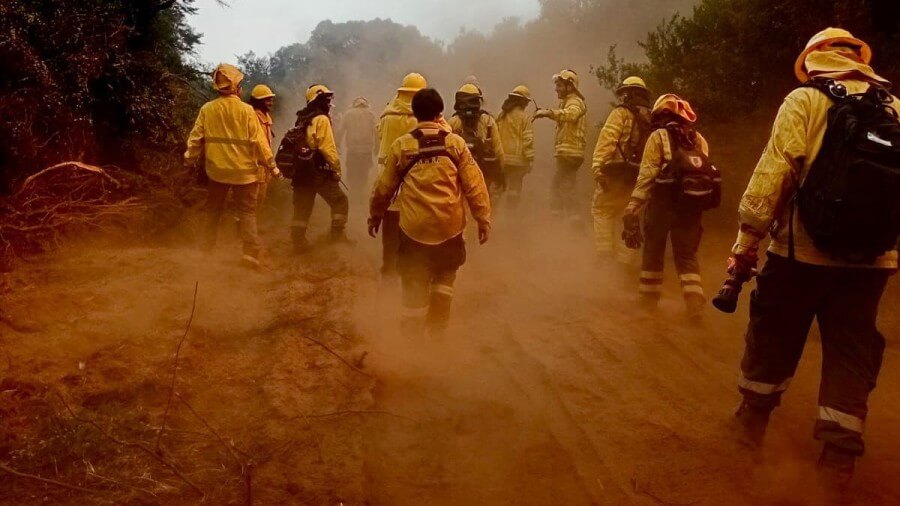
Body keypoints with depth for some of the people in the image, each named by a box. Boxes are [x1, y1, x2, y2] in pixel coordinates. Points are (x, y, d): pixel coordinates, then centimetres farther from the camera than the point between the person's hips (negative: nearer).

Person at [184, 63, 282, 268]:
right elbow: (259, 141, -11)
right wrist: (272, 166, -3)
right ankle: (251, 251, -8)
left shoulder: (207, 109, -3)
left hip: (216, 169, 3)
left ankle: (207, 248, 26)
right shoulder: (246, 110, -11)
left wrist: (190, 160, 16)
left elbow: (195, 138, 2)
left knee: (213, 210, 18)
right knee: (247, 211, 3)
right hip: (243, 170, -3)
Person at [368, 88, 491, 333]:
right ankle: (437, 329, 23)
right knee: (444, 278, 20)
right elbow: (474, 183, -5)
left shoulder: (401, 145, -1)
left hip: (414, 226, 0)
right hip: (449, 225, 1)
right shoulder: (455, 142, -2)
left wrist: (375, 215, 20)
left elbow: (384, 186, 5)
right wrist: (483, 218, 2)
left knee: (415, 284, 12)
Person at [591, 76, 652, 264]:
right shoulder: (651, 119, 14)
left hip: (617, 171, -5)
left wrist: (597, 165, -20)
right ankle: (625, 260, 14)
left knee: (602, 210, 6)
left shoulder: (622, 113, -2)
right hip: (639, 176, 5)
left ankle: (604, 254, -4)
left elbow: (607, 139, -15)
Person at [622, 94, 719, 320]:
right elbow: (704, 172, 4)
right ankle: (695, 303, -2)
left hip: (663, 204, -3)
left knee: (654, 251, 14)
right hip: (692, 204, 4)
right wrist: (697, 207, 11)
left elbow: (646, 175, -12)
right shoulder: (699, 139, 11)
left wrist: (632, 208, -15)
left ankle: (649, 297, 24)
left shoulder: (659, 137, -3)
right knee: (687, 255, 11)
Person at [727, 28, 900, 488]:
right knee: (851, 350, 9)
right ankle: (840, 453, 9)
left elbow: (774, 171, -13)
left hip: (803, 249, -3)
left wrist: (747, 238, -12)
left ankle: (755, 416, 30)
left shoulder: (805, 100, -4)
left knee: (773, 337, 15)